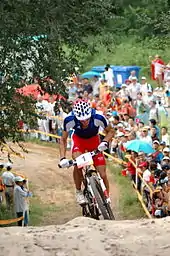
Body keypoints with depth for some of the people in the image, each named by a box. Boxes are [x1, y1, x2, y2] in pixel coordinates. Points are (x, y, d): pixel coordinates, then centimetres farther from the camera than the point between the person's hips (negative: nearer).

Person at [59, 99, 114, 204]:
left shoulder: (98, 117, -35)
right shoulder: (70, 120, -33)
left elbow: (111, 131, -15)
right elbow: (63, 140, -17)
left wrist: (105, 142, -34)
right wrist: (63, 158, -29)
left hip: (94, 141, 0)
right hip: (78, 139, 0)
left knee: (103, 174, -7)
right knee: (77, 164, -29)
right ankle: (79, 192, -7)